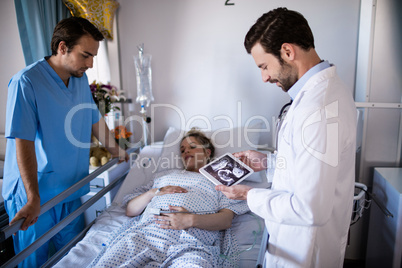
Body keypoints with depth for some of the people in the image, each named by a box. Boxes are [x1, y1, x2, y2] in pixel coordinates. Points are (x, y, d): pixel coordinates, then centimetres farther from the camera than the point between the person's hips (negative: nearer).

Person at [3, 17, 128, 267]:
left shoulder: (81, 79, 4)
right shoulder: (27, 82, -20)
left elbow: (95, 120, 16)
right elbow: (23, 143, -24)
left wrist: (116, 150, 24)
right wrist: (33, 199, -26)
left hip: (70, 188, 6)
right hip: (34, 193, -6)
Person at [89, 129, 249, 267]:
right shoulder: (164, 175, 34)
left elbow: (226, 220, 6)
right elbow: (130, 210, 26)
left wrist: (191, 220, -12)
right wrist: (153, 192, 6)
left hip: (191, 243, -2)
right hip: (146, 233, 2)